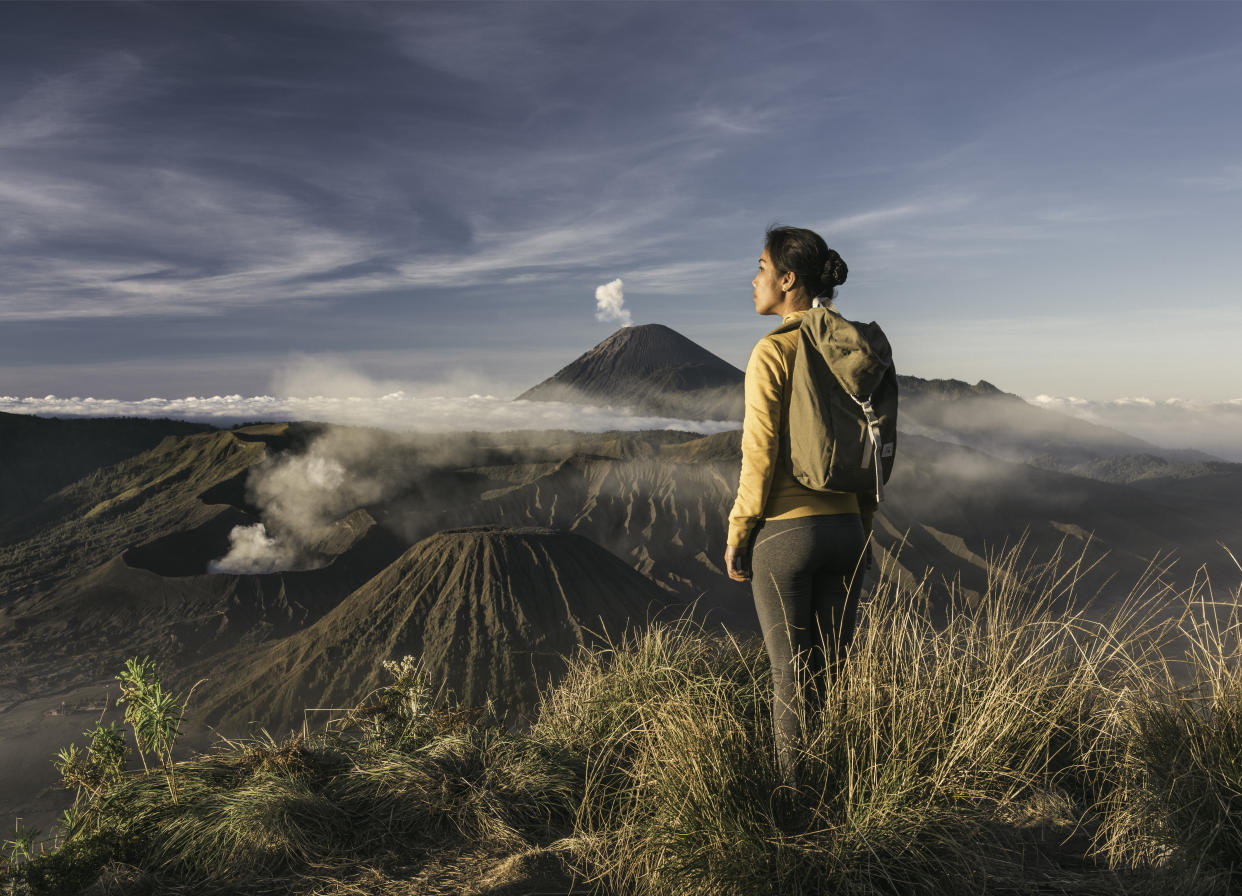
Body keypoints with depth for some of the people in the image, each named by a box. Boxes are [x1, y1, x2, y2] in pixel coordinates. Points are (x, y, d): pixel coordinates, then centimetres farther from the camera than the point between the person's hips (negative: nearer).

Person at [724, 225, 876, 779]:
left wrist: (736, 535, -5)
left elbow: (760, 455, -15)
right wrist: (863, 525, 19)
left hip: (784, 532, -6)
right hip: (843, 529, 6)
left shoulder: (772, 352, -13)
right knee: (834, 676, 17)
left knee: (792, 681, 6)